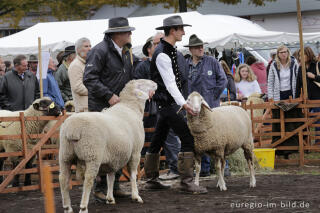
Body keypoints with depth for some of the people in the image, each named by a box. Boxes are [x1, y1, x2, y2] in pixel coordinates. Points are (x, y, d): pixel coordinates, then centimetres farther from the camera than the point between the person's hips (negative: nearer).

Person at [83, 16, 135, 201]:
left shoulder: (126, 52, 16)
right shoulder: (100, 51, -12)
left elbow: (129, 78, 26)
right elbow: (89, 79, -17)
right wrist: (109, 95, -21)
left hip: (120, 106, 8)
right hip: (101, 108, -8)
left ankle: (115, 186, 19)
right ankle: (100, 188, -2)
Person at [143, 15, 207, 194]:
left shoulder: (172, 51, 14)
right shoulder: (162, 54, -17)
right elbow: (170, 83, -23)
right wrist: (183, 103, -27)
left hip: (168, 103, 10)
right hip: (168, 102, -10)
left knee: (159, 140, 14)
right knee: (187, 138, -13)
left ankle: (152, 179, 21)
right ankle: (186, 180, -13)